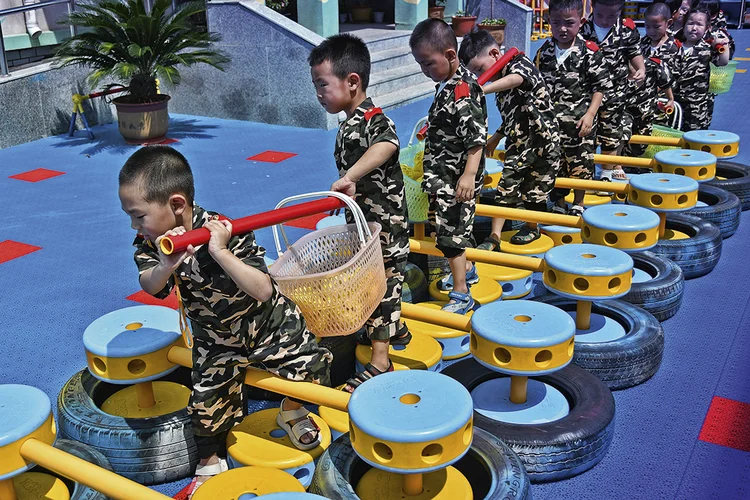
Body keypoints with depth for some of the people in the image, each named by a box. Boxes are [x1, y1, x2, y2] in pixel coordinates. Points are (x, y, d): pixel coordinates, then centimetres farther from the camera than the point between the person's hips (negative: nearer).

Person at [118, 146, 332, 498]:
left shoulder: (228, 233, -32)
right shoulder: (150, 241, -14)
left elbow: (263, 291, -39)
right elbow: (151, 288, -24)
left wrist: (220, 253, -48)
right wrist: (166, 266, -45)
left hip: (271, 326, -3)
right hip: (215, 340, 4)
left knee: (313, 368, -9)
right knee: (207, 403, 3)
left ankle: (292, 411, 24)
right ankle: (210, 463, 31)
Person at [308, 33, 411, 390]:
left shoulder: (372, 120, -23)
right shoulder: (351, 125, 7)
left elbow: (387, 145, -48)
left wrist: (348, 176, -56)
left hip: (382, 226, -9)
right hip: (366, 223, 9)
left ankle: (380, 362, 10)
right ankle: (395, 330, 46)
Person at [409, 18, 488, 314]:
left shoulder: (462, 92, -22)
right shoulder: (447, 85, 8)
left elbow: (476, 136, -29)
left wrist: (469, 174, -35)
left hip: (456, 179, -10)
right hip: (445, 176, 10)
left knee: (451, 233, -5)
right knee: (457, 227, 24)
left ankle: (461, 297, 3)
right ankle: (466, 271, 44)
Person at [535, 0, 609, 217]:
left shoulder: (589, 51, -9)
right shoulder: (544, 51, 1)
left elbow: (600, 86, -5)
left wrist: (590, 114, -12)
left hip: (580, 120, -3)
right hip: (550, 120, 3)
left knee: (580, 163, 8)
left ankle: (578, 204, 27)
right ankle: (559, 204, 29)